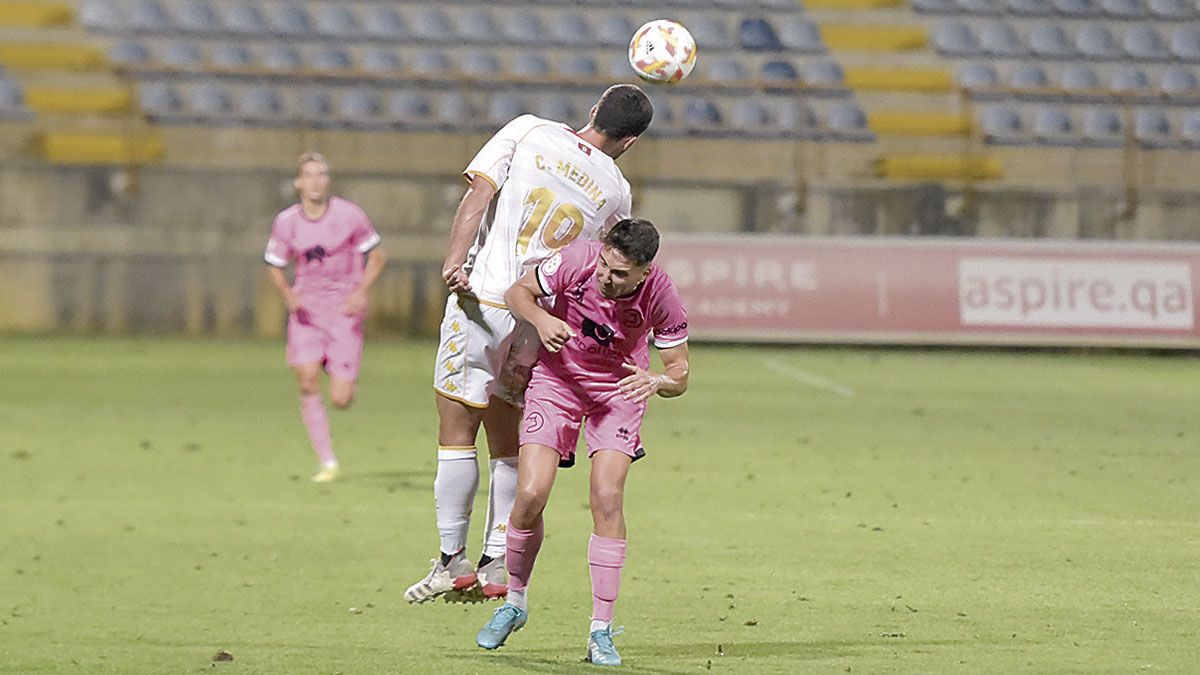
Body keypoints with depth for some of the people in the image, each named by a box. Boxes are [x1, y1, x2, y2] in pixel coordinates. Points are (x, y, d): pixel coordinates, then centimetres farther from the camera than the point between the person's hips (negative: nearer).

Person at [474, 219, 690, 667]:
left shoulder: (662, 297, -25)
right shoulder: (576, 261, -26)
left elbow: (679, 376, -15)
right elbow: (518, 293, -8)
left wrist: (656, 382, -39)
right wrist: (541, 319, -30)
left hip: (620, 387, 0)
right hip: (557, 377, 0)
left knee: (607, 498, -17)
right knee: (530, 495, -12)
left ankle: (601, 631, -8)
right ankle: (515, 603, 14)